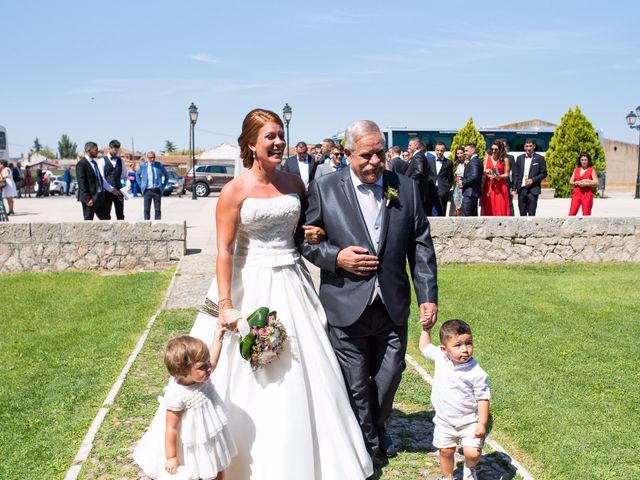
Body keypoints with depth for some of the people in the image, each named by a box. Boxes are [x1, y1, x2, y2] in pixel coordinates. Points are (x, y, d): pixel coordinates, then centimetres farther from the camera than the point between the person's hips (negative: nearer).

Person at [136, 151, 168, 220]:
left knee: (158, 209, 1)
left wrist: (163, 186, 8)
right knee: (147, 209, 1)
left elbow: (166, 175, 17)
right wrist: (141, 185, 8)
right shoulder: (143, 165, 4)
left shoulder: (159, 165, 5)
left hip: (157, 190, 0)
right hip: (147, 190, 0)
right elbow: (137, 174, 19)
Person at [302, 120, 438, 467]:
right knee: (355, 383, 9)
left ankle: (377, 428, 44)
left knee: (389, 376, 13)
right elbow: (306, 240, 2)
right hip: (346, 306, -2)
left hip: (393, 305, 3)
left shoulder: (406, 189, 3)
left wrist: (428, 296, 0)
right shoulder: (324, 189, -4)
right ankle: (368, 444, 33)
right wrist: (335, 256, -16)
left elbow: (421, 246, 5)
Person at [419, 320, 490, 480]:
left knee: (473, 453, -9)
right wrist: (426, 328, 6)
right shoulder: (440, 357, -11)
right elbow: (424, 347, 9)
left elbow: (483, 399, -15)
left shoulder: (477, 373, -22)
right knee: (446, 451, 13)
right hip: (444, 421, 3)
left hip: (469, 422, -3)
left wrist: (482, 424, -18)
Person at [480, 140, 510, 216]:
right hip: (488, 186, 2)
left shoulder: (505, 160, 0)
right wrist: (486, 172, -15)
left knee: (500, 209, -4)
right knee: (488, 210, 0)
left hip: (500, 187, -2)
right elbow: (483, 172, 8)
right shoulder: (487, 158, 8)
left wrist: (498, 176, -17)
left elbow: (506, 175, 1)